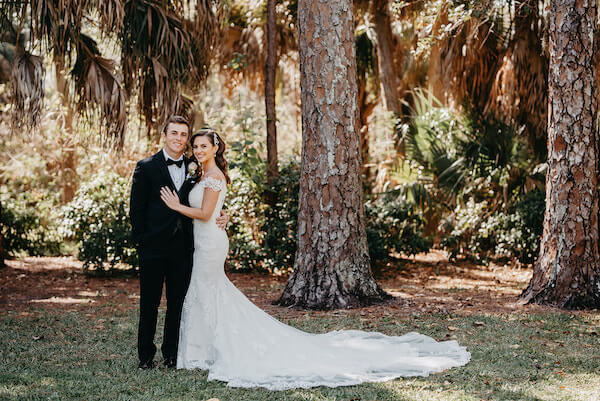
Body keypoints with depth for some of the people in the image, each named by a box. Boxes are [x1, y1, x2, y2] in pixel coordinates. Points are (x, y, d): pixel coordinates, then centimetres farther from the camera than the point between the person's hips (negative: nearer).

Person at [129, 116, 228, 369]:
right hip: (154, 246, -3)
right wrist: (141, 241, -8)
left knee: (177, 303, 8)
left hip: (183, 247, 3)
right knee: (149, 303, 5)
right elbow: (136, 209, -2)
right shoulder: (146, 167, -1)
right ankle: (146, 355, 14)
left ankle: (171, 353, 18)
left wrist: (219, 218, 0)